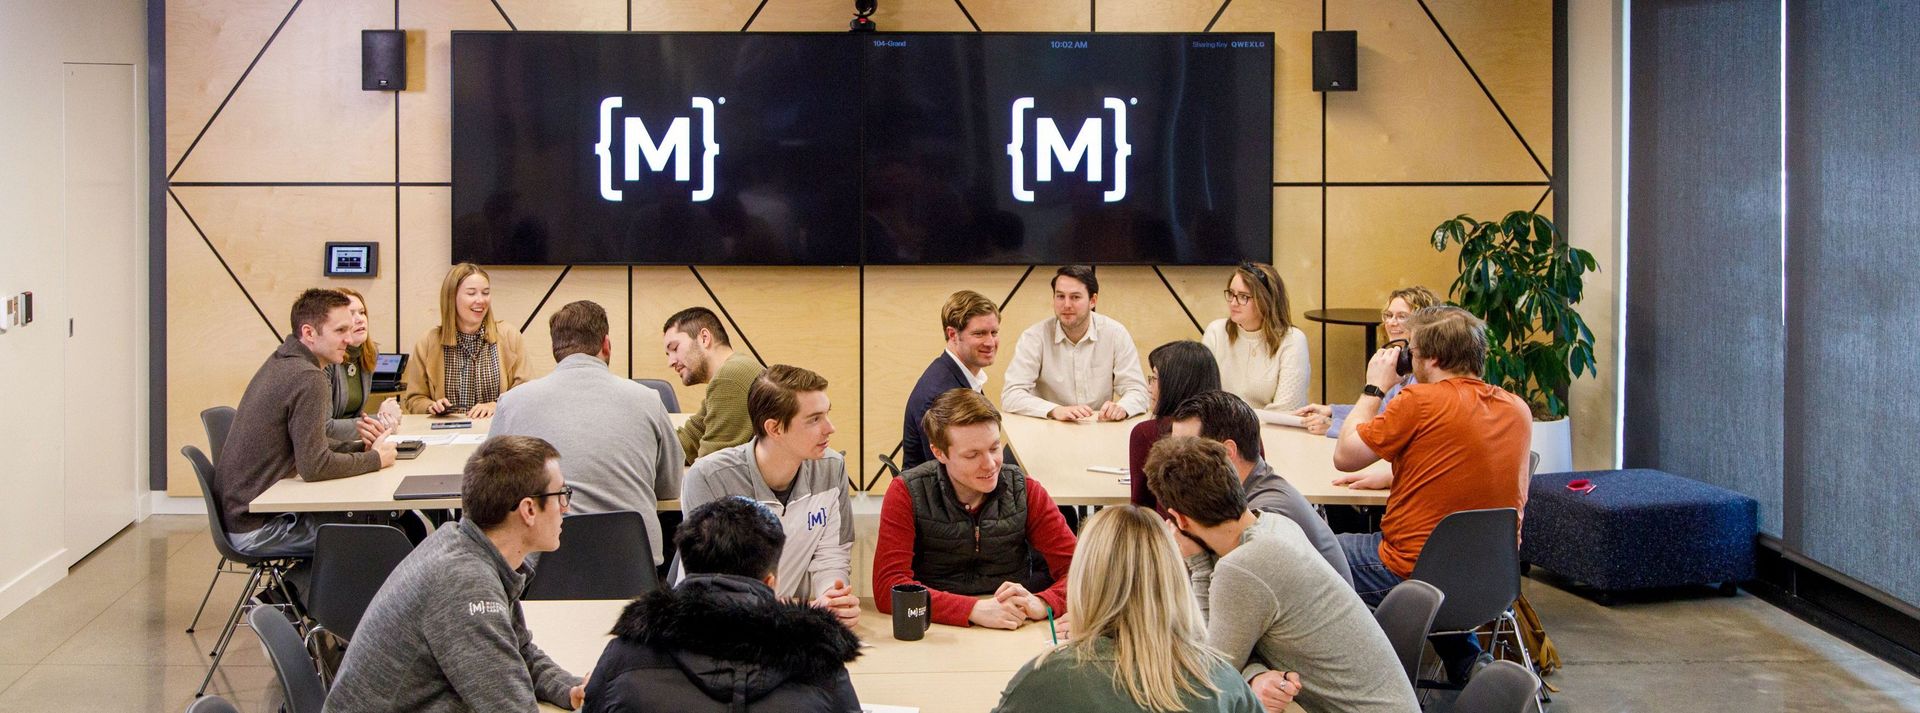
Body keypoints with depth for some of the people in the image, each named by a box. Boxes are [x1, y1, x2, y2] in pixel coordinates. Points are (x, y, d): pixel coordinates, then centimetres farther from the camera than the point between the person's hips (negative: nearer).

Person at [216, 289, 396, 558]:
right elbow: (314, 465, -24)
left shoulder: (281, 363, 10)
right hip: (257, 529, -10)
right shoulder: (308, 379, -21)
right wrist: (375, 459, -11)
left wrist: (360, 446, 5)